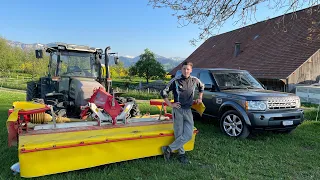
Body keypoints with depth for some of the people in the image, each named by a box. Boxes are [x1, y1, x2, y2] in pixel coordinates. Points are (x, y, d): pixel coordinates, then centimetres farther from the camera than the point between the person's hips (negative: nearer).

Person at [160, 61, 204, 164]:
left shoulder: (195, 80, 3)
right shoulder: (175, 81, -7)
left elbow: (201, 87, 27)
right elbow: (163, 93, -6)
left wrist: (200, 98, 21)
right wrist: (170, 104, -9)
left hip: (188, 110, 4)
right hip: (178, 110, -3)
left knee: (188, 135, -6)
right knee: (179, 134, 1)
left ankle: (168, 149, 4)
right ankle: (181, 154, 20)